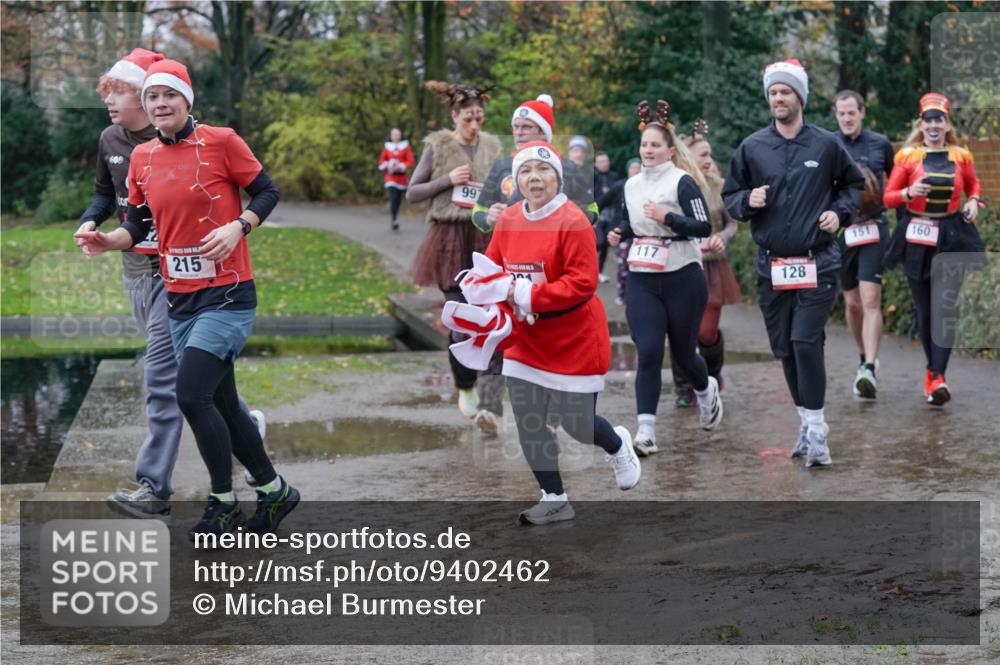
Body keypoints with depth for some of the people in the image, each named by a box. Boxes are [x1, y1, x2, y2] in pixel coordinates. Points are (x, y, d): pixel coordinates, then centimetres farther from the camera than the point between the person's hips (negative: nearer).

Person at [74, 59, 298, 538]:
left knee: (192, 396, -16)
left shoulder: (220, 142, -7)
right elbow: (138, 223, 13)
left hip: (227, 295, -6)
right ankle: (274, 491, 27)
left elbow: (266, 192, -1)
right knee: (221, 405, 11)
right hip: (180, 299, 6)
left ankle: (223, 503, 2)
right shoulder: (142, 158, 7)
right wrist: (108, 241, -7)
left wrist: (238, 227, -18)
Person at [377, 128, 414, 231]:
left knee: (398, 199, 9)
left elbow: (410, 161, -3)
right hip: (391, 177, -1)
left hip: (402, 177, 1)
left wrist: (401, 166, -19)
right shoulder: (387, 147, 6)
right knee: (393, 197, -19)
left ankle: (394, 219, 25)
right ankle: (393, 220, -25)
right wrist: (386, 165, -10)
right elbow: (382, 160, 13)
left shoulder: (405, 146, 2)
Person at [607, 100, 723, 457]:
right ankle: (646, 432, -12)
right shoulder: (631, 185, 9)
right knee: (648, 353, -10)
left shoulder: (682, 182, -8)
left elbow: (703, 227, -15)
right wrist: (619, 234, 4)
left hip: (682, 279, -4)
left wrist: (666, 217, -25)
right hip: (642, 281, 4)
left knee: (683, 352, 9)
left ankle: (706, 390, 44)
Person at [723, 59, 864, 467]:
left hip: (818, 264, -3)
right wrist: (747, 201, -9)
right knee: (784, 349, 8)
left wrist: (840, 212, -1)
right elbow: (730, 197, 12)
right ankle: (807, 422, 22)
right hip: (771, 266, 3)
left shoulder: (826, 145, 1)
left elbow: (854, 184, 17)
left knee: (806, 342, -15)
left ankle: (815, 429, -8)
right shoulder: (752, 148, 4)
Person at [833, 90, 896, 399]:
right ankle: (864, 358, 31)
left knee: (871, 300, -14)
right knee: (852, 302, 11)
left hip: (873, 228, -2)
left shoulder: (880, 144, 3)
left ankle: (869, 370, -20)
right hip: (840, 230, 2)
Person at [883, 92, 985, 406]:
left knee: (946, 306, -12)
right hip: (917, 236, 0)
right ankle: (932, 368, 26)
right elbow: (888, 197, 1)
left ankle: (937, 377, -16)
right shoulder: (907, 156, -1)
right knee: (924, 308, 8)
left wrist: (973, 202, 2)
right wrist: (909, 192, -18)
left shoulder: (961, 156, 4)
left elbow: (973, 185, 22)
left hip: (953, 236, 0)